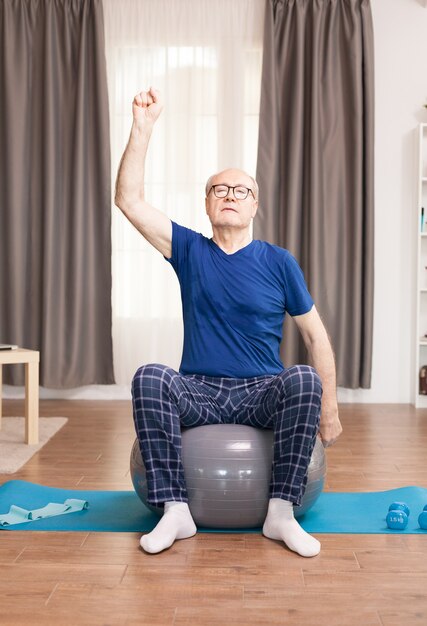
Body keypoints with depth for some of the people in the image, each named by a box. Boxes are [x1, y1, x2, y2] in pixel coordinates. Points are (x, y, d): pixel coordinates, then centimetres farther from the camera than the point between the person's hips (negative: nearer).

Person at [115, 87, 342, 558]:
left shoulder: (278, 262, 2)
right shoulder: (190, 251, 4)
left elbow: (314, 333, 4)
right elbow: (129, 200, -5)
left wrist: (328, 407, -1)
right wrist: (143, 127, -14)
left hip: (261, 394, 0)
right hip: (197, 391, 1)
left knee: (305, 380, -31)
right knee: (148, 377, -29)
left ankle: (281, 513, -23)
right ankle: (175, 511, -24)